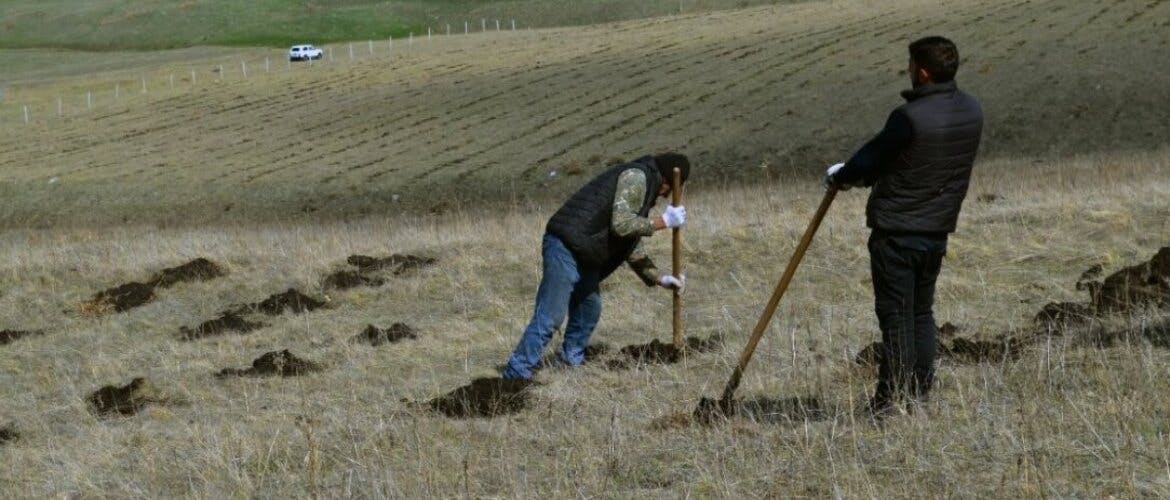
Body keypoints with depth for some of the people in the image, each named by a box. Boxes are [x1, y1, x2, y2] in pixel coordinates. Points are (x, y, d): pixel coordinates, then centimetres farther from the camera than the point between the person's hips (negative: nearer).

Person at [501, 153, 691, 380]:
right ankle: (516, 374, -10)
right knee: (550, 317, -11)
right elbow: (621, 224, -19)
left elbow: (632, 248, 29)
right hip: (566, 245, -10)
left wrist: (660, 278, 23)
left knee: (589, 310, 18)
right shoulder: (635, 176, -7)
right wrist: (663, 221, -10)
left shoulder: (643, 188, 25)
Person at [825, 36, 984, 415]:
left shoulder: (910, 117, -22)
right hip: (938, 231, 7)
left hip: (896, 232, -7)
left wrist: (839, 177, 11)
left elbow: (871, 158, -11)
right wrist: (862, 175, 16)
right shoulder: (972, 113, 3)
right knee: (922, 313, 16)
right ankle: (920, 396, 19)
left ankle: (892, 401, 4)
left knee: (896, 316, 0)